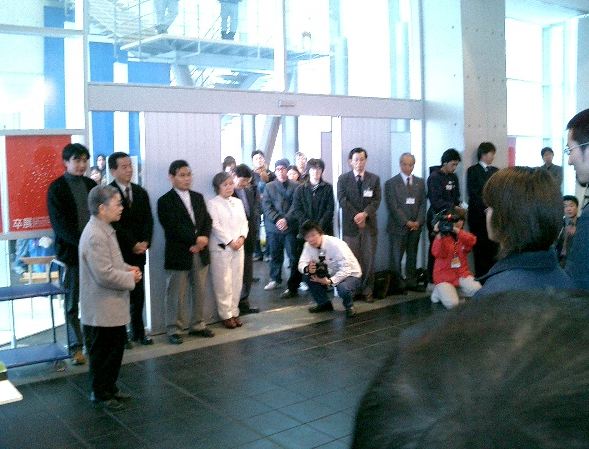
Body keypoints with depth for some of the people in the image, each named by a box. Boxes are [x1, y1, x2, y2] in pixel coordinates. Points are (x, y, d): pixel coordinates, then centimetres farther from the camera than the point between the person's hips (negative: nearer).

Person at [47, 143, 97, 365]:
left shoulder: (91, 185, 10)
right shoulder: (56, 188, -3)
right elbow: (59, 224, -10)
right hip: (72, 252, -3)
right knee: (73, 302, 6)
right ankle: (76, 347, 14)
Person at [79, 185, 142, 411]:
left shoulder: (104, 230, 9)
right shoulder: (95, 235, -24)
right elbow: (104, 274, -28)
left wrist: (127, 268, 5)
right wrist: (131, 279, -15)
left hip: (112, 307, 10)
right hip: (101, 310, -10)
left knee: (116, 347, 19)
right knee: (102, 353, 6)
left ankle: (110, 388, 34)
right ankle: (100, 394, 21)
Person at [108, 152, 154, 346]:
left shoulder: (141, 192, 12)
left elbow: (148, 220, 9)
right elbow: (114, 223, -12)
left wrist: (145, 242, -6)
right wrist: (133, 244, -13)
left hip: (138, 251, 5)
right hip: (119, 252, -5)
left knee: (138, 294, 8)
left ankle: (138, 332, 19)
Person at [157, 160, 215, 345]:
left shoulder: (198, 197, 13)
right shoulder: (165, 201, -6)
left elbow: (207, 221, 9)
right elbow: (173, 228, -15)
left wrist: (204, 238, -9)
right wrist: (195, 239, -17)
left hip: (200, 252, 6)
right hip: (179, 254, -6)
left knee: (200, 291, 13)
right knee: (176, 294, 2)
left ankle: (197, 325, 25)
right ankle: (173, 329, 13)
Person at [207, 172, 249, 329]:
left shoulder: (238, 202, 14)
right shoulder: (213, 203, -4)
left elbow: (244, 222, 11)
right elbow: (215, 226, -11)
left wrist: (241, 238, -6)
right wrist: (230, 242, -13)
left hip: (238, 246, 5)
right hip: (221, 247, -5)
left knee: (237, 281, 6)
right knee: (223, 282, -2)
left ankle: (234, 312, 16)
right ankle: (226, 314, 7)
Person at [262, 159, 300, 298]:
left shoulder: (295, 186, 4)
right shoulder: (269, 186, 10)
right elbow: (266, 206, 1)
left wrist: (286, 220, -13)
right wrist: (277, 219, -12)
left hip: (291, 227, -2)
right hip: (273, 227, 2)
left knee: (294, 257, -5)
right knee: (275, 255, 13)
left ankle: (293, 286, 0)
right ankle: (275, 279, 31)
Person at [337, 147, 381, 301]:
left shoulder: (374, 179, 10)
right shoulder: (343, 179, 7)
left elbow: (376, 200, 2)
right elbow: (342, 200, -3)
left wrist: (365, 214, -14)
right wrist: (356, 216, -12)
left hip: (369, 224, 1)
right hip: (350, 225, -1)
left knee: (369, 259, 1)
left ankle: (367, 291, 8)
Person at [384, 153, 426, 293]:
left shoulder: (420, 182, 12)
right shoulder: (391, 183, -2)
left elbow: (422, 204, 8)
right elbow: (393, 206, -8)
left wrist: (418, 222, -5)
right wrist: (406, 222, -13)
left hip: (415, 227, 4)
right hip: (398, 227, -4)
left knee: (412, 256, 9)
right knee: (396, 258, -2)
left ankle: (411, 282, 16)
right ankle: (397, 284, 4)